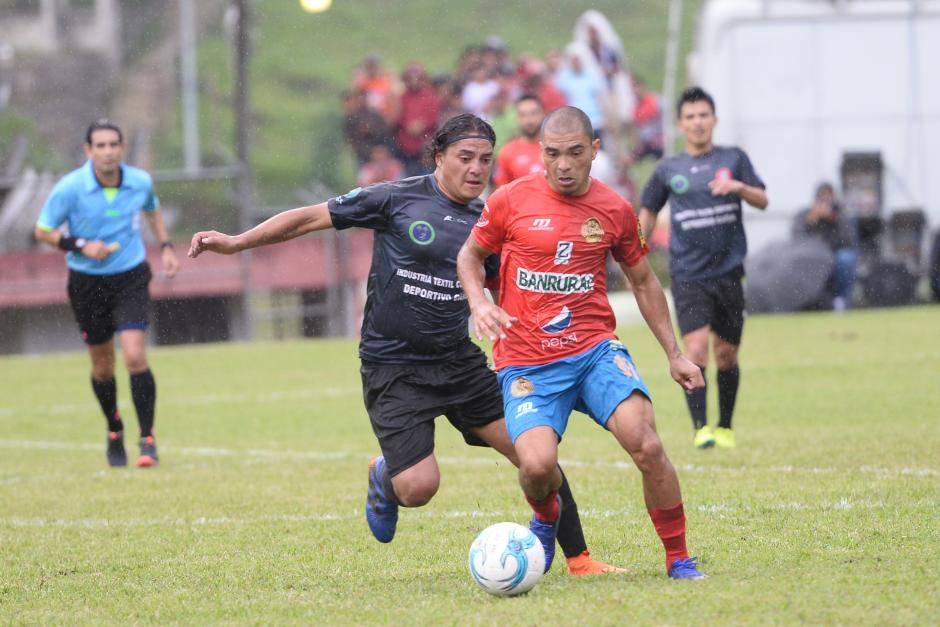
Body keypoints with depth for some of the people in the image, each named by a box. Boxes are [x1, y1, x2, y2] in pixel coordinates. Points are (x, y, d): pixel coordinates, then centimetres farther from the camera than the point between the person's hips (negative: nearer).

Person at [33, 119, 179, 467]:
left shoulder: (140, 182, -6)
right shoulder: (70, 188, -15)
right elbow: (43, 231, -5)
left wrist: (165, 246, 7)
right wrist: (81, 245, -19)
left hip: (131, 278, 0)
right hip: (87, 282, 0)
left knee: (135, 357, -16)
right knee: (102, 366, 10)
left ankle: (147, 439, -8)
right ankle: (114, 431, 36)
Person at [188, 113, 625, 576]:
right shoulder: (398, 199, -7)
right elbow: (313, 217, -3)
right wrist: (238, 242, -7)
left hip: (459, 362, 5)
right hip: (392, 368, -4)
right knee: (418, 487, -17)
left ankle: (578, 559, 10)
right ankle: (384, 475, 21)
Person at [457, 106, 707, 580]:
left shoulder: (614, 211, 5)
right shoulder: (512, 202, -2)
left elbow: (643, 282, 18)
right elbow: (469, 255, 14)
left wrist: (674, 355, 18)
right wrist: (478, 303, -6)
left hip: (596, 350, 2)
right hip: (526, 362, -1)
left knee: (647, 446, -21)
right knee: (537, 465, -23)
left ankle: (679, 560, -5)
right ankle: (545, 518, 15)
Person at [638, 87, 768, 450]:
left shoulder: (733, 159, 6)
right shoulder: (668, 170, 7)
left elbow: (762, 201, 1)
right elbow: (648, 213, 17)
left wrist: (738, 187, -19)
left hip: (728, 271, 1)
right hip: (688, 275, -1)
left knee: (726, 355, 8)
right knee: (695, 349, -17)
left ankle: (725, 427, 23)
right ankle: (700, 428, -18)